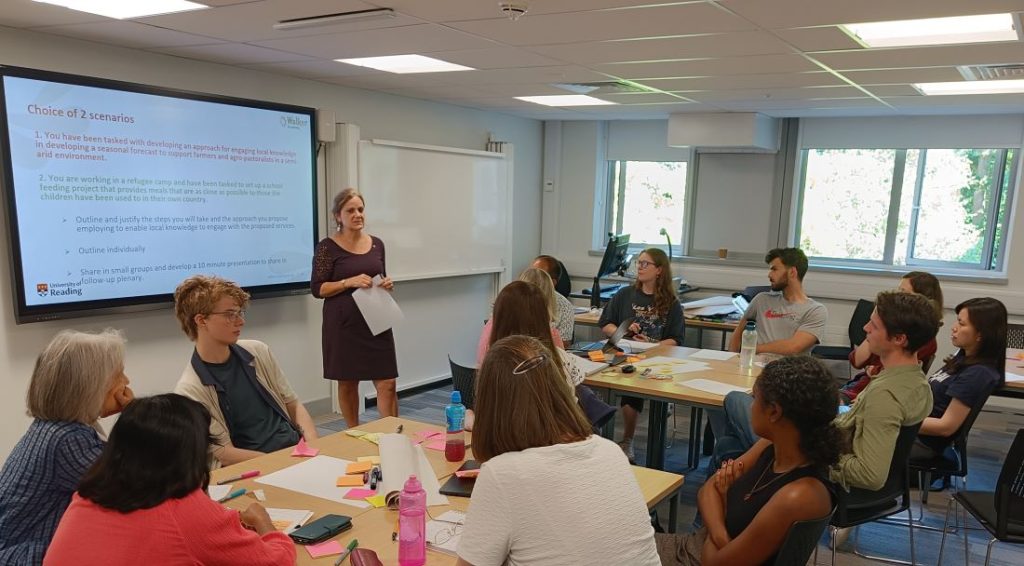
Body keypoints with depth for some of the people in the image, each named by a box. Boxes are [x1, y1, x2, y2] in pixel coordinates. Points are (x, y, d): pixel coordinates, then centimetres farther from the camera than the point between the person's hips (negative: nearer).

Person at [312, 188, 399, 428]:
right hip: (344, 325, -3)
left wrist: (387, 283, -2)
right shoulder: (327, 247, -5)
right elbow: (317, 289, -7)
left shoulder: (376, 243, 9)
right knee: (347, 383, 9)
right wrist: (349, 282, -19)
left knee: (387, 383, -2)